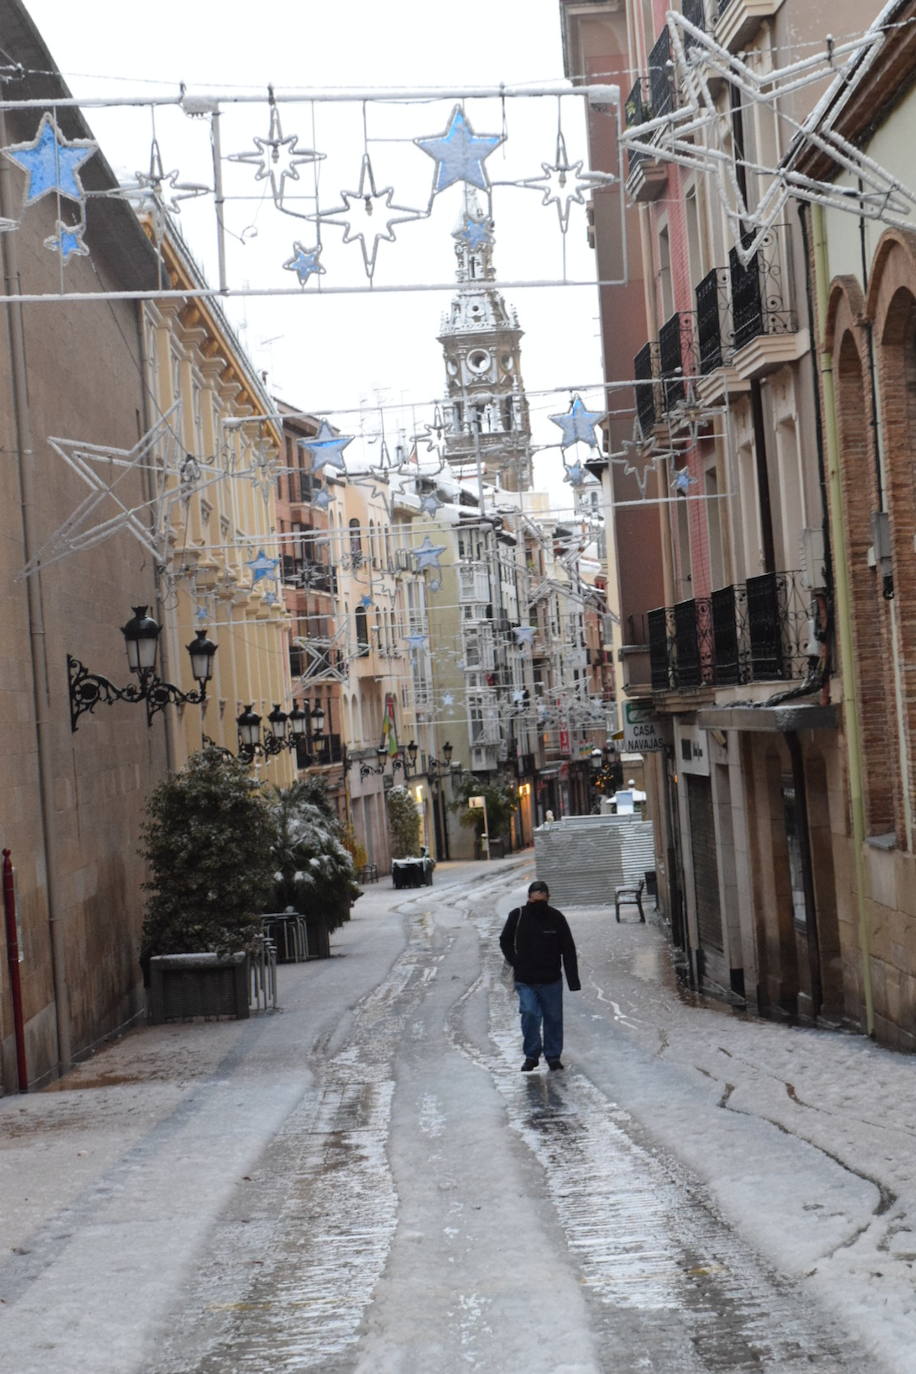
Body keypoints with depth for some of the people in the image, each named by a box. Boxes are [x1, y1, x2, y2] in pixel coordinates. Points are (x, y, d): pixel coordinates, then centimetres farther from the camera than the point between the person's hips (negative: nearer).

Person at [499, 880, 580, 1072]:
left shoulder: (556, 918, -5)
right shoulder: (517, 916, -4)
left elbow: (568, 951, -1)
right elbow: (505, 942, 12)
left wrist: (573, 980, -4)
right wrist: (514, 962, -1)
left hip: (551, 980, 1)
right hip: (525, 980, -1)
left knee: (553, 1018, 7)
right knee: (530, 1014, -13)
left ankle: (553, 1056, 22)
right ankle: (531, 1055, 2)